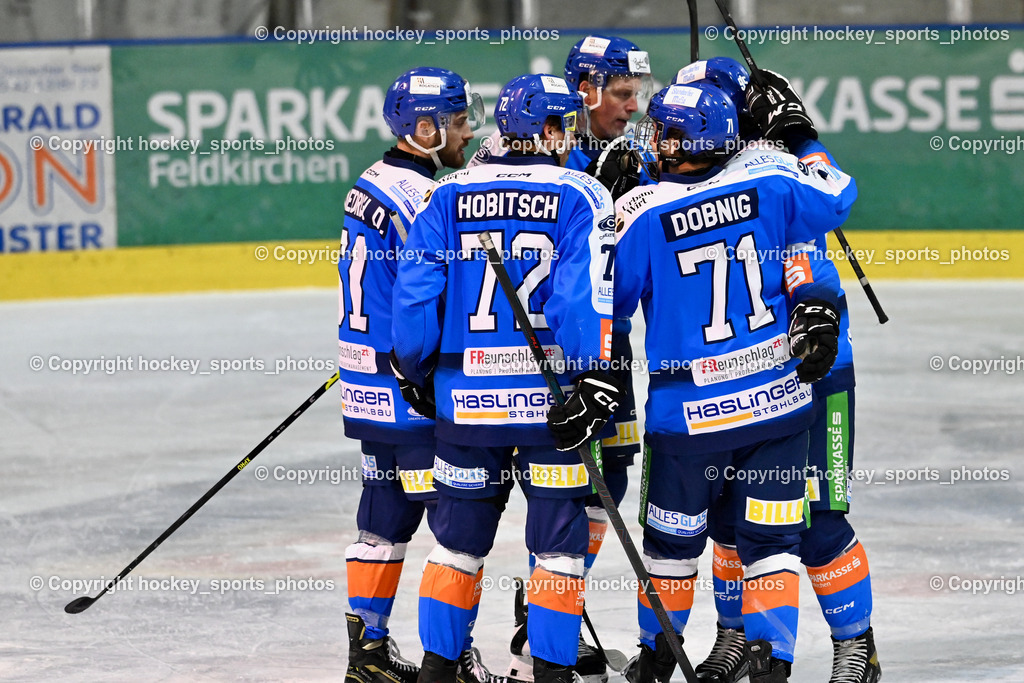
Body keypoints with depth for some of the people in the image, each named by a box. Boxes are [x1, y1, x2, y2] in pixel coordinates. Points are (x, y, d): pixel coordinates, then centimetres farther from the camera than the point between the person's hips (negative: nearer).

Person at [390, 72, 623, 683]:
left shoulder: (449, 196, 5)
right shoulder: (579, 197, -4)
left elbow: (415, 293, 2)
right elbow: (585, 297, -15)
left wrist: (415, 376, 13)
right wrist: (594, 384, -14)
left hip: (464, 397, 3)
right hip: (551, 400, -3)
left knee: (459, 538, 14)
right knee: (561, 542, 5)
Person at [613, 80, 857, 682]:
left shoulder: (641, 213, -13)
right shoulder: (767, 178, -7)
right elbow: (838, 194, 11)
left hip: (688, 413, -2)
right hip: (780, 399, 2)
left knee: (672, 538, 16)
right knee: (770, 539, 9)